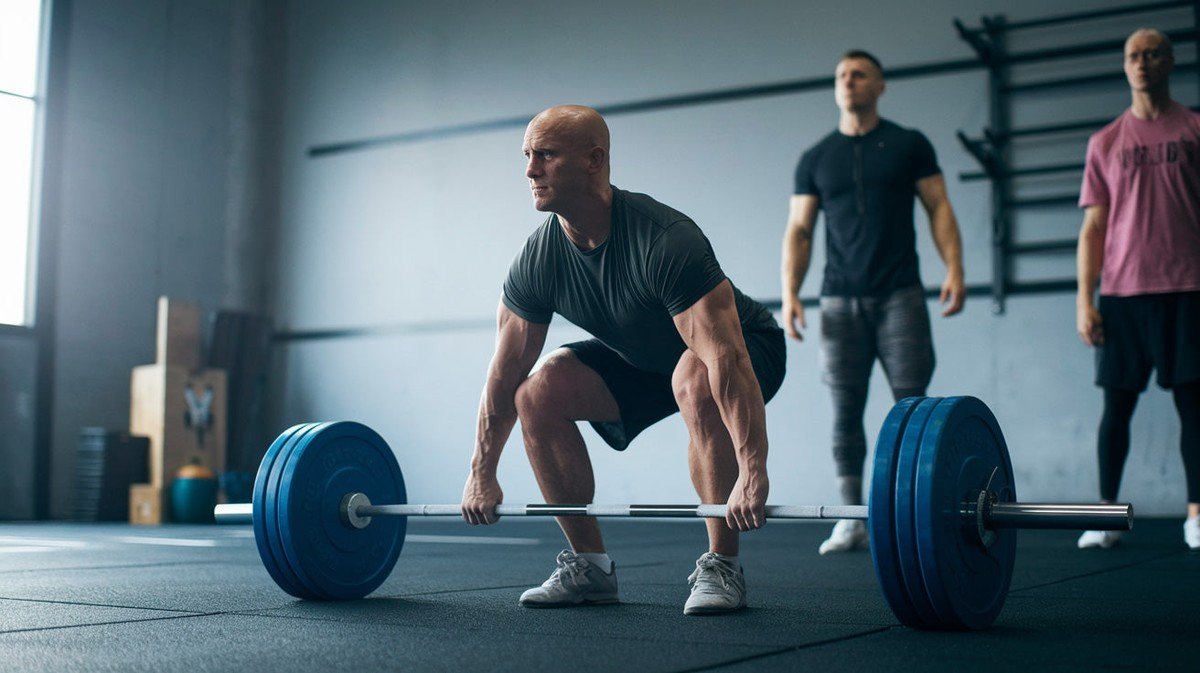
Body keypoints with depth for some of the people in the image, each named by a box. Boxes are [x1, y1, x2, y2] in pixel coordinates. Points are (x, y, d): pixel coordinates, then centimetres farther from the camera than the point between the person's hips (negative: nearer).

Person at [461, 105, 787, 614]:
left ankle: (721, 567, -23)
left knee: (695, 381, -39)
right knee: (537, 392, -13)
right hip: (642, 359, 6)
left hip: (751, 347, -6)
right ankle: (589, 566, -1)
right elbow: (506, 372, -8)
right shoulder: (537, 262, -16)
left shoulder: (663, 241, -36)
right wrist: (482, 475, -5)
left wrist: (753, 474, -49)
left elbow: (725, 356, -42)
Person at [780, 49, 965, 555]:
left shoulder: (909, 145, 7)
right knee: (846, 412, 1)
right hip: (841, 301, 2)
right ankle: (852, 521, 7)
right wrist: (790, 293, -4)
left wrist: (954, 268, -11)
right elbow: (799, 230, 8)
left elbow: (939, 207, 3)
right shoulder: (815, 159, 11)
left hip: (899, 296, -2)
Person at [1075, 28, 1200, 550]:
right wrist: (1084, 300, 1)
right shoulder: (1105, 143, 10)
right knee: (1117, 403, 3)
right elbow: (1093, 227, 9)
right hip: (1122, 290, 1)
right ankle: (1106, 514, 10)